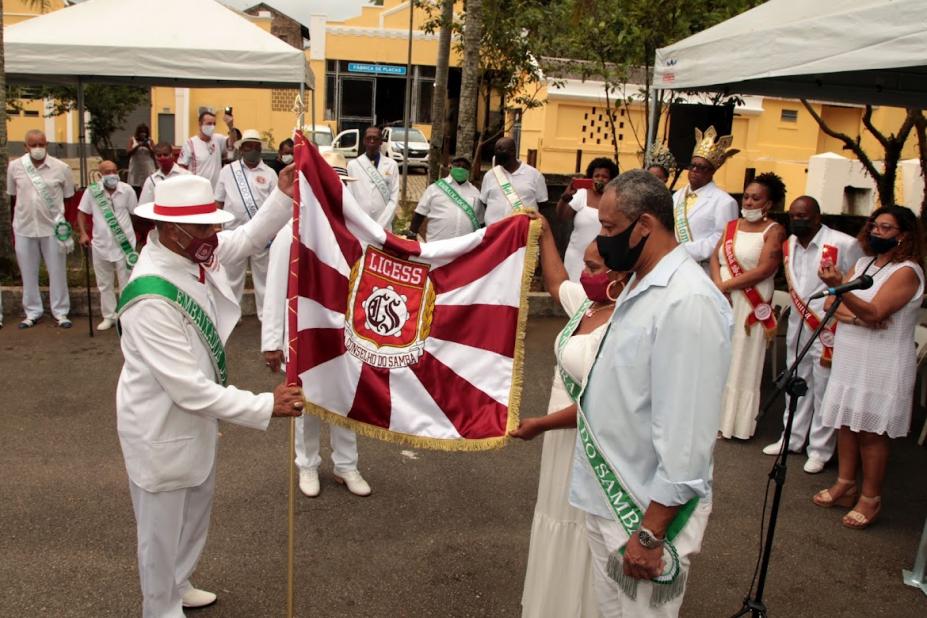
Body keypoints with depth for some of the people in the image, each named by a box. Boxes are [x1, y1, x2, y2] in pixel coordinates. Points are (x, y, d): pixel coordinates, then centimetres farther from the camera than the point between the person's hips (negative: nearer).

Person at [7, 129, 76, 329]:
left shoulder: (61, 168, -8)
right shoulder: (14, 166, -3)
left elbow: (68, 196, 4)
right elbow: (12, 194, 10)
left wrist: (59, 215, 3)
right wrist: (22, 214, 10)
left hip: (53, 228, -2)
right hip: (24, 228, 2)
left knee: (57, 272, 7)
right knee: (28, 273, 12)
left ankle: (60, 312, 18)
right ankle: (32, 312, 25)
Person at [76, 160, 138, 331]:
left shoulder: (127, 190, -7)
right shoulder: (92, 191, -5)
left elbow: (135, 213, 3)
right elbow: (82, 213, 3)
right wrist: (83, 233, -7)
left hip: (124, 244, -2)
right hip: (100, 245, 2)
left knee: (127, 283, 4)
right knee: (104, 284, 12)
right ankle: (109, 317, 24)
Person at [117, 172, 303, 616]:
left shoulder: (192, 253, -12)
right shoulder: (151, 300, -35)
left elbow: (249, 240, 7)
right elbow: (190, 389, -33)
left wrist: (284, 197, -8)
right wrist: (266, 407, -28)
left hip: (196, 418, 9)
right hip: (162, 429, -9)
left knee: (195, 516, 28)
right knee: (163, 531, 14)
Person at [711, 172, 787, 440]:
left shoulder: (774, 231, -4)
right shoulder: (732, 226, 14)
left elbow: (764, 270, -14)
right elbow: (715, 256, 4)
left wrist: (727, 285, -12)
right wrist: (718, 286, -13)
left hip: (750, 306, -5)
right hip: (721, 301, 5)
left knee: (741, 362, 2)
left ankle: (736, 422, 11)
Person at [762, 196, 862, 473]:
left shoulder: (845, 245, -14)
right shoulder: (789, 245, 6)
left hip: (830, 328, -6)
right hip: (797, 324, 6)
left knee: (824, 390, 1)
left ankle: (820, 449, 15)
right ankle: (792, 439, 31)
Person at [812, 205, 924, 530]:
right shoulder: (863, 263, 12)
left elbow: (874, 312, -24)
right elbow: (830, 303, 4)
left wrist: (840, 287, -38)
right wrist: (856, 316, -16)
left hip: (881, 366, -7)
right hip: (849, 358, 7)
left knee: (871, 432, 0)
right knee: (846, 424, 11)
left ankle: (870, 499, 11)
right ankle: (845, 485, 24)